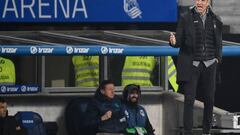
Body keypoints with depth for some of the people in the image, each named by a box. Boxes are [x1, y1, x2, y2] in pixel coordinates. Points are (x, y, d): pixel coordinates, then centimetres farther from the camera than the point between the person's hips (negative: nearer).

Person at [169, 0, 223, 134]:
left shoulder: (215, 20, 7)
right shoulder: (186, 18, -1)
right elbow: (179, 41, -2)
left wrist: (218, 58, 3)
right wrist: (173, 41, -23)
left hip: (209, 65, 3)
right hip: (191, 64, -3)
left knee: (209, 99, 5)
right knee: (189, 99, -6)